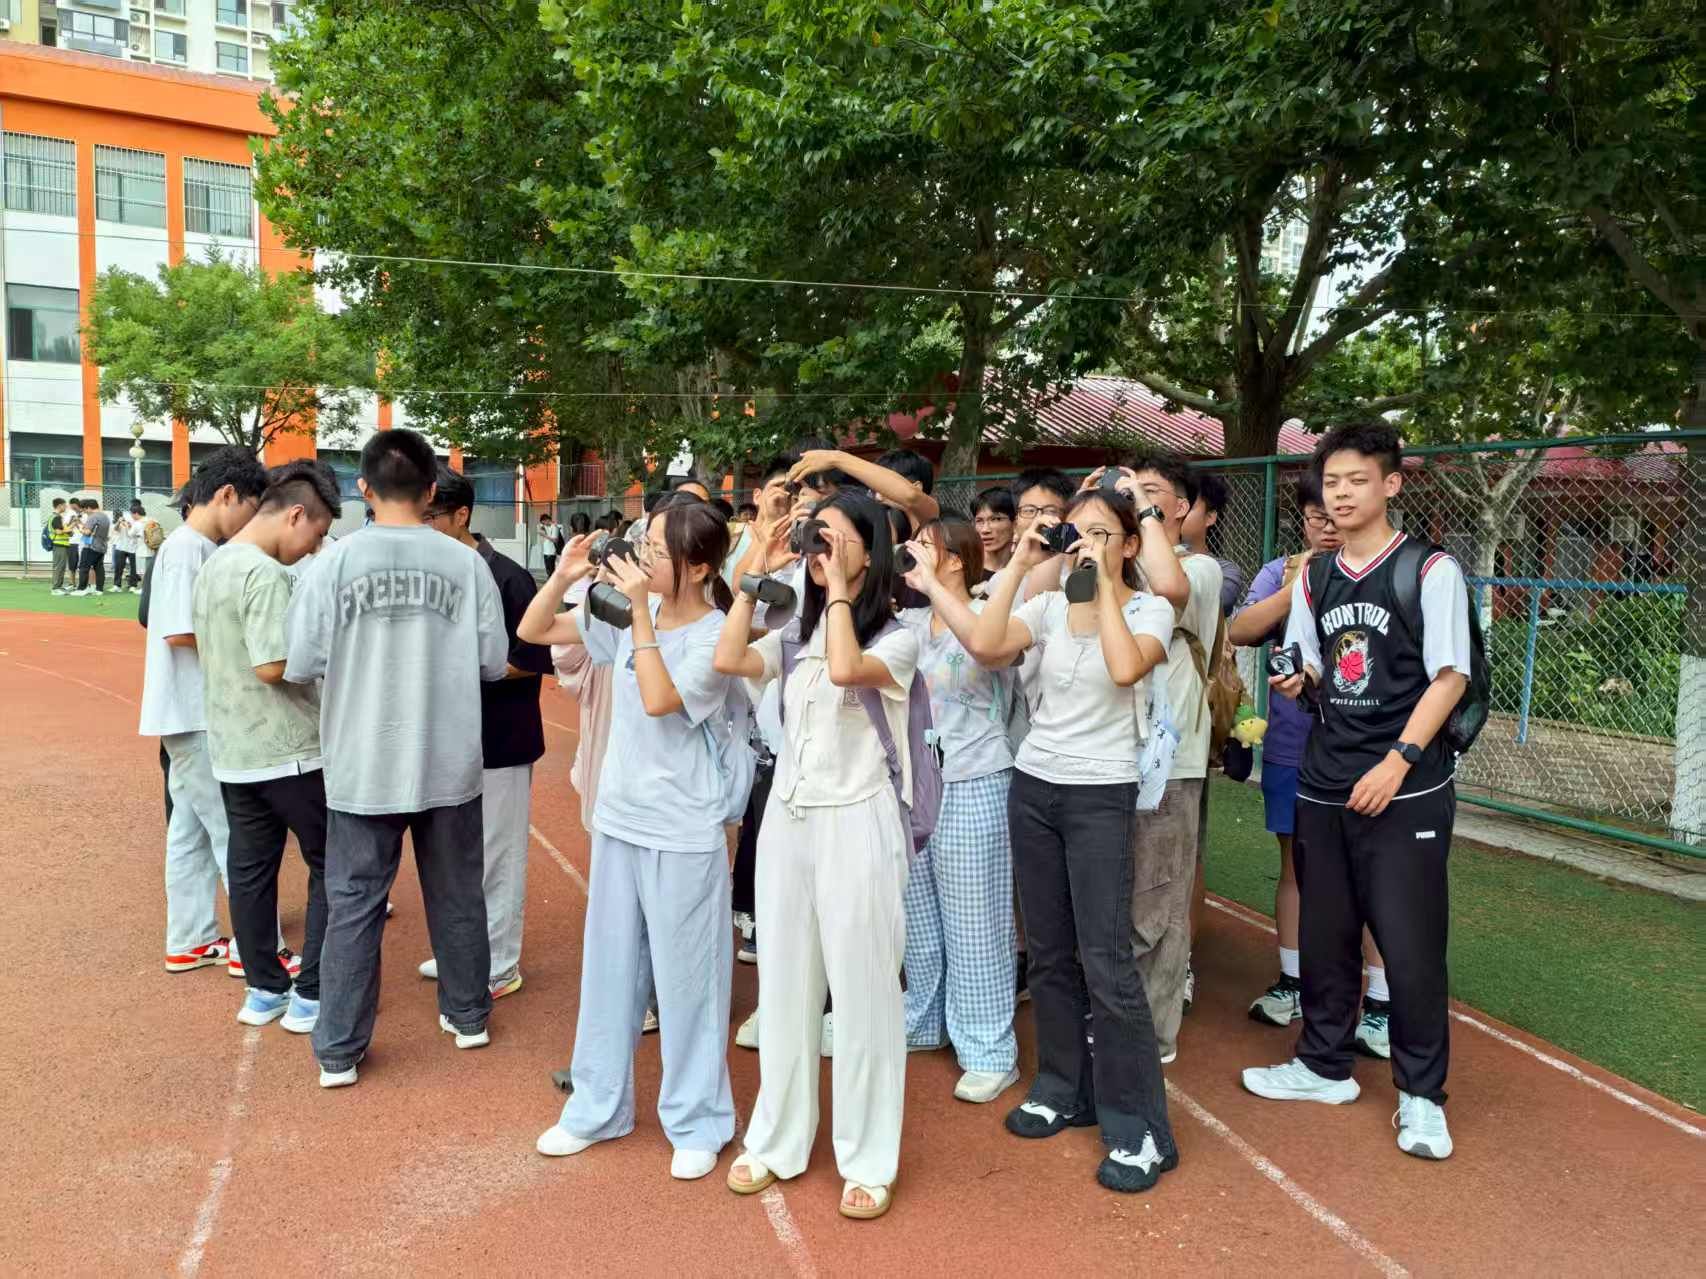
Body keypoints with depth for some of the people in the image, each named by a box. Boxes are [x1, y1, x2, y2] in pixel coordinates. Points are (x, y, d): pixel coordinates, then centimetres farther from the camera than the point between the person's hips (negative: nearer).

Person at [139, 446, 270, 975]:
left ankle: (190, 941, 24)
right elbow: (179, 633, -22)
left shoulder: (200, 548, 12)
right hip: (197, 715, -10)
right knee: (237, 832, -3)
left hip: (201, 713, 10)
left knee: (193, 829, 15)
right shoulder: (186, 549, -17)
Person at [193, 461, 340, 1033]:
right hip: (288, 751, -9)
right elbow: (271, 666, -26)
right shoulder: (266, 573, -20)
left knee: (250, 869, 14)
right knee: (331, 866, 4)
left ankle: (264, 990, 24)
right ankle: (310, 995, 8)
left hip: (232, 749, 9)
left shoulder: (214, 565, 11)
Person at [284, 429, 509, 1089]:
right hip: (449, 762, 1)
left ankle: (339, 1051, 18)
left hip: (363, 766, -1)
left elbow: (300, 665, -9)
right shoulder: (466, 562, -8)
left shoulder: (335, 560, -10)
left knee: (352, 905, 10)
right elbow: (494, 663, -4)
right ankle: (468, 1015, 33)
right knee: (457, 896, 17)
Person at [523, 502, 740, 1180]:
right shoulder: (630, 616, 2)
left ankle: (696, 1123, 24)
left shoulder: (716, 636, -14)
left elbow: (660, 699, -26)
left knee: (685, 979, 6)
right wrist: (564, 577, -10)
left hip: (683, 836, -6)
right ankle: (596, 1107, 33)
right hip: (617, 820, 6)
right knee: (608, 969, 17)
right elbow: (533, 631, 7)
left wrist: (642, 611, -24)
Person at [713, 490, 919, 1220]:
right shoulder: (797, 634, 10)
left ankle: (867, 1159, 18)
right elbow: (728, 661, -5)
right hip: (785, 818, 6)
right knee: (784, 987, 14)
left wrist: (838, 588, -18)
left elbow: (846, 668, -28)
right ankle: (778, 1141, 29)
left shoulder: (895, 640, -6)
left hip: (855, 824, -5)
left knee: (861, 994, 4)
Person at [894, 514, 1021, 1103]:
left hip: (973, 788, -6)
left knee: (974, 925, 2)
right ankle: (924, 1020, 36)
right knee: (918, 917, 18)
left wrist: (930, 583, -33)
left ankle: (990, 1053, 14)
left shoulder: (987, 615, -11)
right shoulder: (910, 622, 9)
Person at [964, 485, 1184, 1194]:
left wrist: (1104, 583, -18)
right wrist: (1019, 564, -10)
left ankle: (1138, 1129, 5)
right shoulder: (1048, 606, 4)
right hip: (1032, 786, 5)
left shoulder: (1149, 609, -4)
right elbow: (985, 646, -12)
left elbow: (1126, 667, -24)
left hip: (1101, 796, -5)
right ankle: (1065, 1089, 29)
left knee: (1106, 963, -7)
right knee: (1048, 952, 13)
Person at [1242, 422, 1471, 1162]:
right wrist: (1295, 681, -7)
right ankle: (1324, 1066, 31)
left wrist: (1397, 762, -18)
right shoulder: (1312, 579, 9)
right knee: (1323, 934, 14)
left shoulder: (1430, 571, -7)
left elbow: (1449, 677, -10)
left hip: (1407, 788, -5)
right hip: (1322, 783, 6)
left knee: (1410, 943, 0)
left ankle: (1420, 1094, 17)